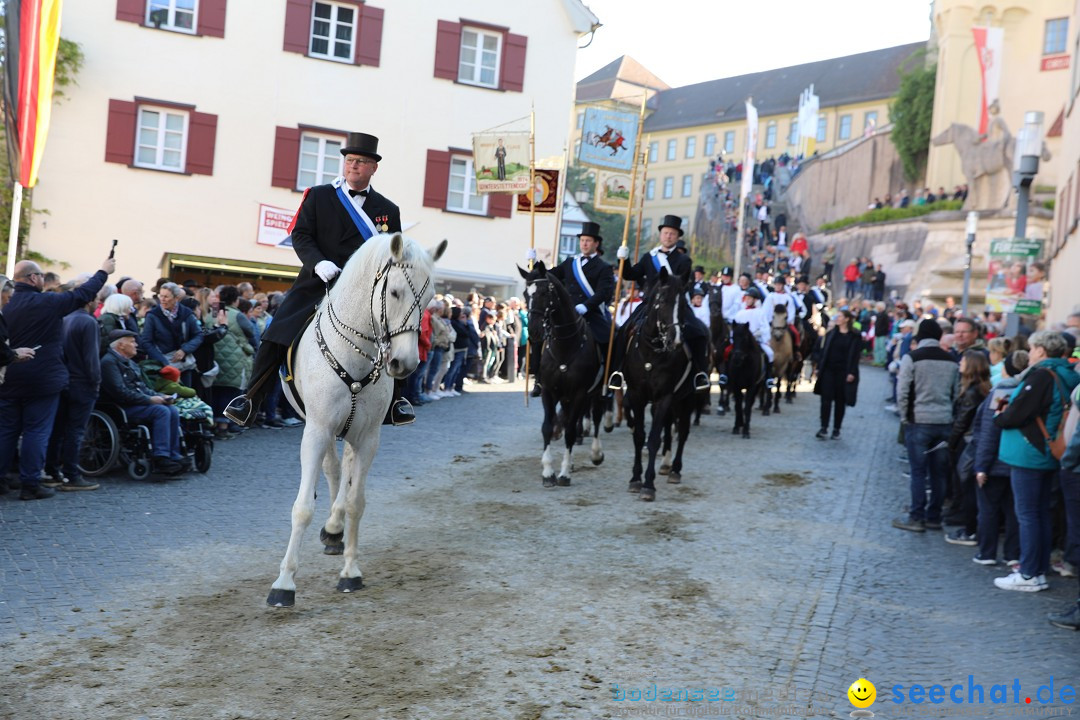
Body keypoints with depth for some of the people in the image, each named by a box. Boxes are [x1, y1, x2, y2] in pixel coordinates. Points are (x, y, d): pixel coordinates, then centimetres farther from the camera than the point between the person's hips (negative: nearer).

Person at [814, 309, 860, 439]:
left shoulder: (853, 336, -2)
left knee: (840, 401, 5)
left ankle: (836, 429, 13)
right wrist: (819, 368, 3)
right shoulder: (830, 334, 8)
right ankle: (824, 428, -3)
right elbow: (824, 351, 8)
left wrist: (852, 372, -12)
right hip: (828, 370, 3)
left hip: (843, 372, -2)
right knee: (826, 399, -3)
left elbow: (854, 355, -5)